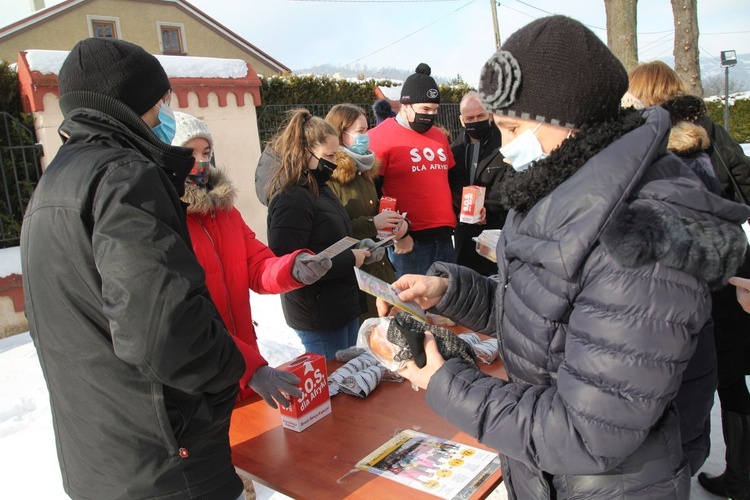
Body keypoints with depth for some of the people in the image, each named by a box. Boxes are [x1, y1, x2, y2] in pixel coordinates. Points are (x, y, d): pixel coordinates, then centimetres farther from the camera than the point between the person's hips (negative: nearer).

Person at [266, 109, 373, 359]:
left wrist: (358, 251, 0)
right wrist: (350, 259, -19)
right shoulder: (291, 199, -20)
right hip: (319, 317, -9)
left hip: (342, 305, 9)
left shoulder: (320, 189, 9)